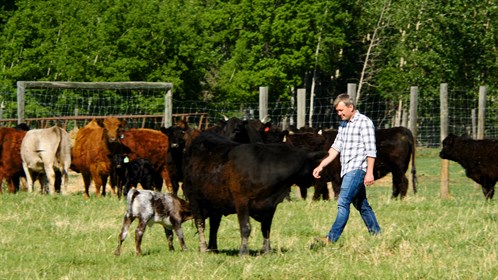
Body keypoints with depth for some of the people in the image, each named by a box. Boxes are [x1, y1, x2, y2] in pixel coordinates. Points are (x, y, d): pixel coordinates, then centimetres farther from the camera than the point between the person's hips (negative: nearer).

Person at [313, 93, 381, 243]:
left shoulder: (364, 122, -8)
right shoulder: (343, 124, 17)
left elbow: (371, 150, -12)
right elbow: (335, 148, 19)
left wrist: (370, 173, -18)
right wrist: (321, 166, 11)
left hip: (358, 169, -9)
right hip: (347, 170, 9)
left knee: (343, 202, -15)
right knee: (361, 205, 14)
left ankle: (331, 239, -20)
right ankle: (376, 235, 22)